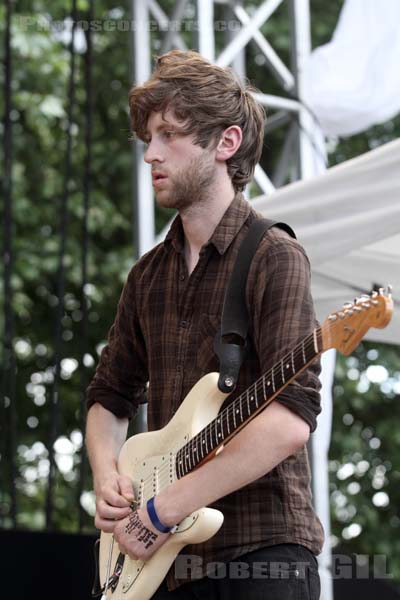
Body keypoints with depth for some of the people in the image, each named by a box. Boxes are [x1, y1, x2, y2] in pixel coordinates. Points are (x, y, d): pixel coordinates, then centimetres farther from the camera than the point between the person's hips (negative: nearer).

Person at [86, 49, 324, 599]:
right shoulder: (148, 274, 12)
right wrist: (106, 477, 0)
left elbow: (290, 420, -20)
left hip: (260, 554, -6)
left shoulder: (272, 256, -9)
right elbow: (110, 397, 21)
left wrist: (160, 512, -17)